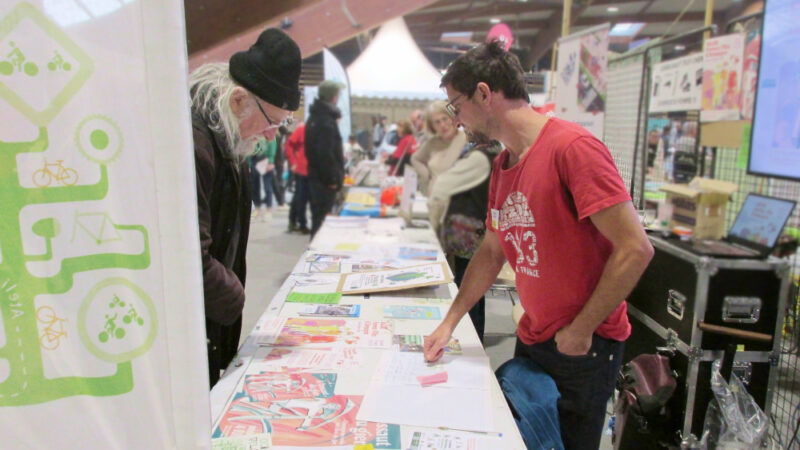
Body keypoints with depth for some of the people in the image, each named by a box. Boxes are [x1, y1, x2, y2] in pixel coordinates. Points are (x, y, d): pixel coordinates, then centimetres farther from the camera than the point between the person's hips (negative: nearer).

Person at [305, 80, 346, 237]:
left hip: (315, 175, 10)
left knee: (317, 216, 17)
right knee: (323, 218, -3)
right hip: (325, 180, -10)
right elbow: (325, 153, -24)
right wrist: (333, 179, -19)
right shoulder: (327, 121, -18)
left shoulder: (314, 117, 14)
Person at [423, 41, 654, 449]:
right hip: (531, 339, 7)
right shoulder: (502, 165, 5)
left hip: (585, 348, -7)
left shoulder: (571, 147, -21)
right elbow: (491, 252, 12)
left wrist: (581, 330, -16)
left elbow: (635, 249, -23)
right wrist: (450, 323, 9)